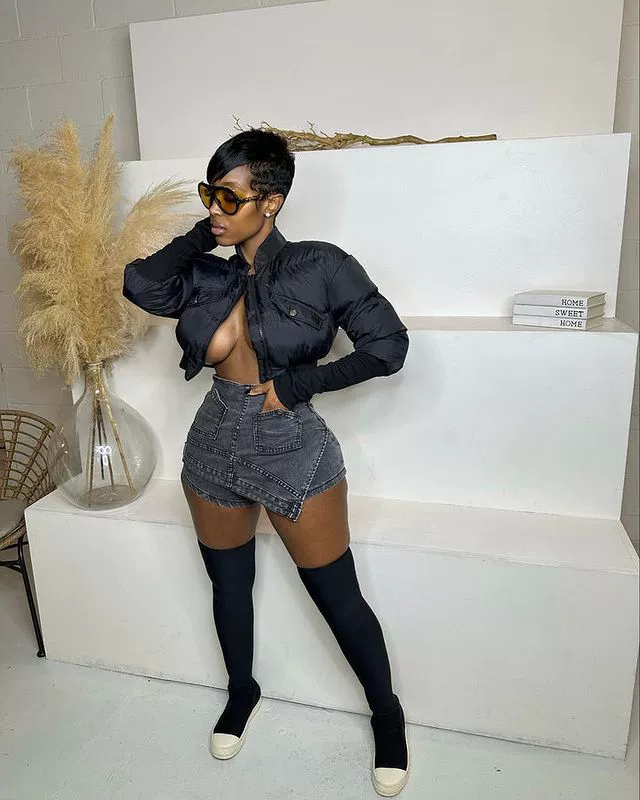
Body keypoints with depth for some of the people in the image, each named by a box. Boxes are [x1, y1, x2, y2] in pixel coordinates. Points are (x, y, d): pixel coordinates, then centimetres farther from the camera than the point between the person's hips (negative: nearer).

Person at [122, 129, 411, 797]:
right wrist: (205, 234, -7)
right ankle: (242, 692, 48)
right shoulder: (206, 276, 2)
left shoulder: (320, 267, -11)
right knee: (228, 584, 20)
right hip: (215, 448, 5)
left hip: (293, 453, -4)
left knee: (338, 598, 7)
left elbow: (387, 346, -11)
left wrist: (297, 383, -16)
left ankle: (387, 715, 34)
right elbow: (139, 285, -15)